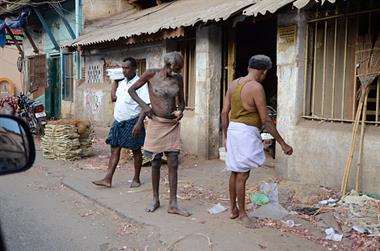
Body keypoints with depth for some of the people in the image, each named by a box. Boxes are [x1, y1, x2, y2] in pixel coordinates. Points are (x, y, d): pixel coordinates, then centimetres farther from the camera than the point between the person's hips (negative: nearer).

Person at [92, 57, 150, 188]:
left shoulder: (140, 83, -12)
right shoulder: (122, 83, 12)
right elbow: (113, 97, 15)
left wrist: (139, 123, -25)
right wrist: (115, 80, 13)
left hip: (132, 122, -7)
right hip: (118, 122, 7)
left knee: (136, 151, 6)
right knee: (114, 149, 6)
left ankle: (136, 179, 18)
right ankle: (108, 179, 8)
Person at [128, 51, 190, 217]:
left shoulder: (178, 78, 3)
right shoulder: (151, 74, -6)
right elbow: (132, 90, 3)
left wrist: (180, 111, -7)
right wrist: (143, 105, -12)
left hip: (173, 124, 3)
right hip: (156, 123, -3)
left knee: (173, 164, -1)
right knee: (156, 163, 6)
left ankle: (173, 204, 5)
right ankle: (155, 200, 21)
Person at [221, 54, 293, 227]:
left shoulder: (234, 84, 8)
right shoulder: (256, 87, -15)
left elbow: (224, 112, 9)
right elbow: (265, 120, -16)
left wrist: (226, 136, 19)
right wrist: (283, 144, -11)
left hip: (233, 129, 8)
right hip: (246, 133, -8)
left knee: (235, 172, 16)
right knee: (242, 175, 1)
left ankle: (233, 210, 27)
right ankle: (242, 214, 13)